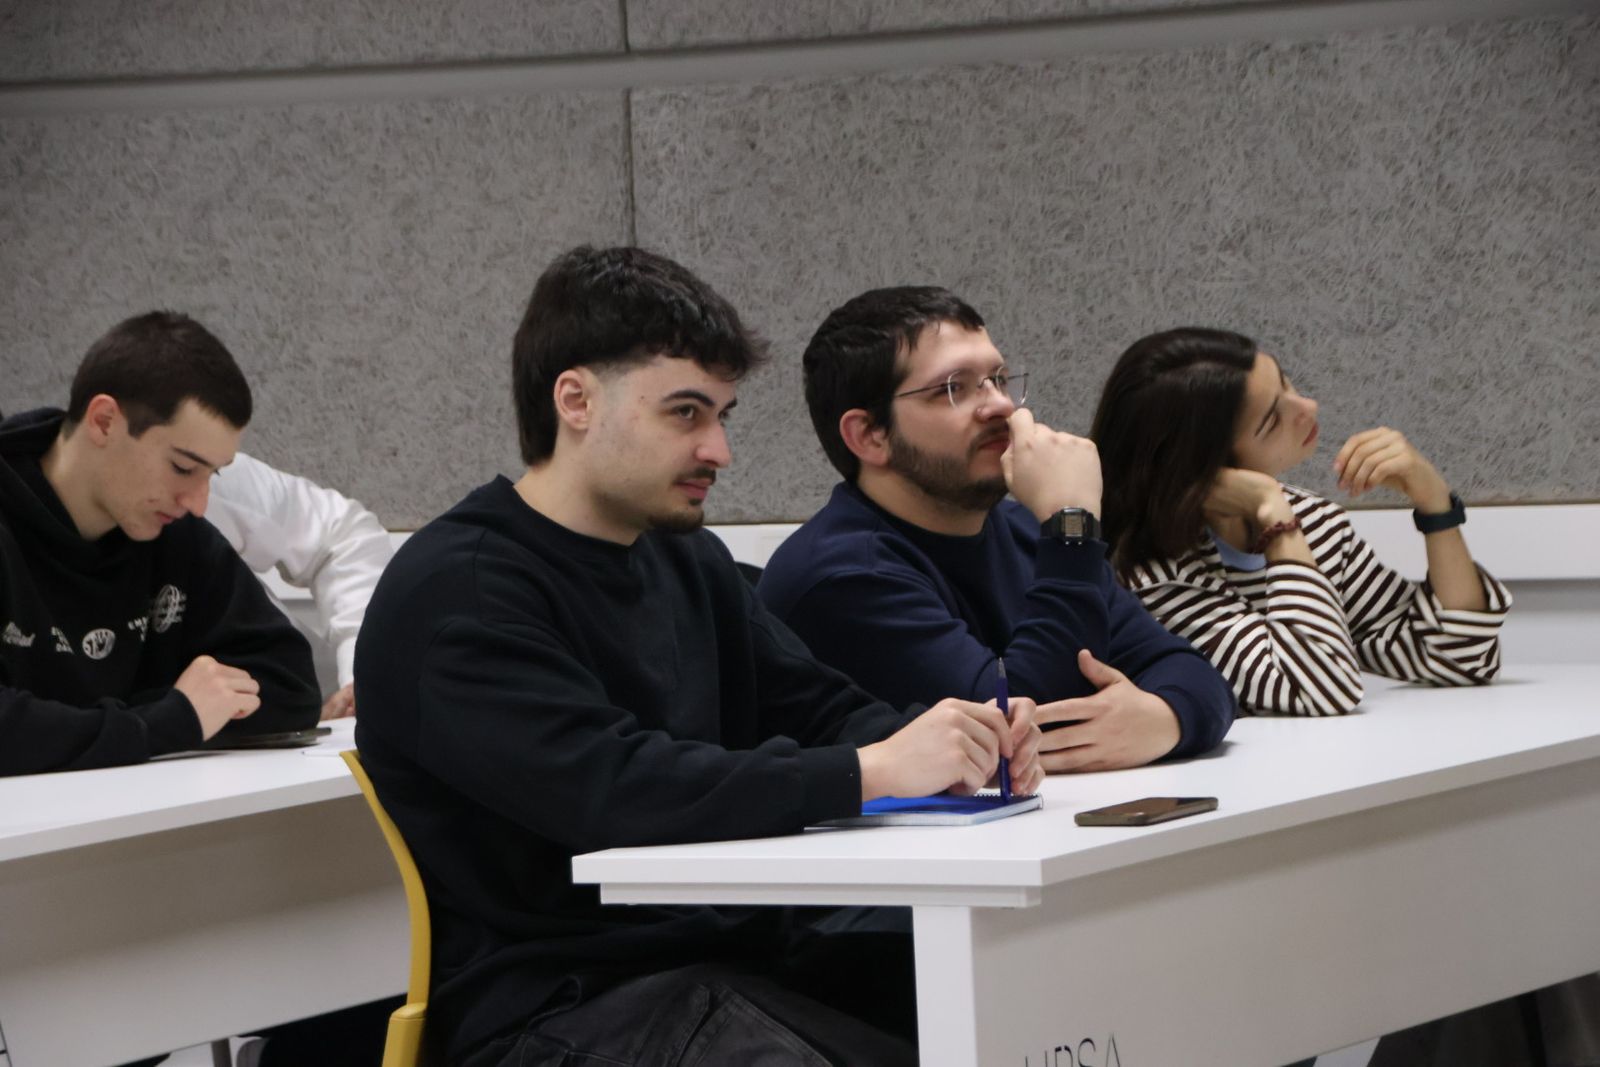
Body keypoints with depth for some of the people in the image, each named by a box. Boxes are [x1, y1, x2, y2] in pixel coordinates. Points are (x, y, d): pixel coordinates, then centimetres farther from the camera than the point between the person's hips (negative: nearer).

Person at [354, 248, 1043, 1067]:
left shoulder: (687, 560, 17)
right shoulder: (455, 591, -11)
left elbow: (815, 707, 15)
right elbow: (608, 789, -24)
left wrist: (957, 742, -8)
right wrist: (872, 771, -26)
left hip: (731, 955, 8)